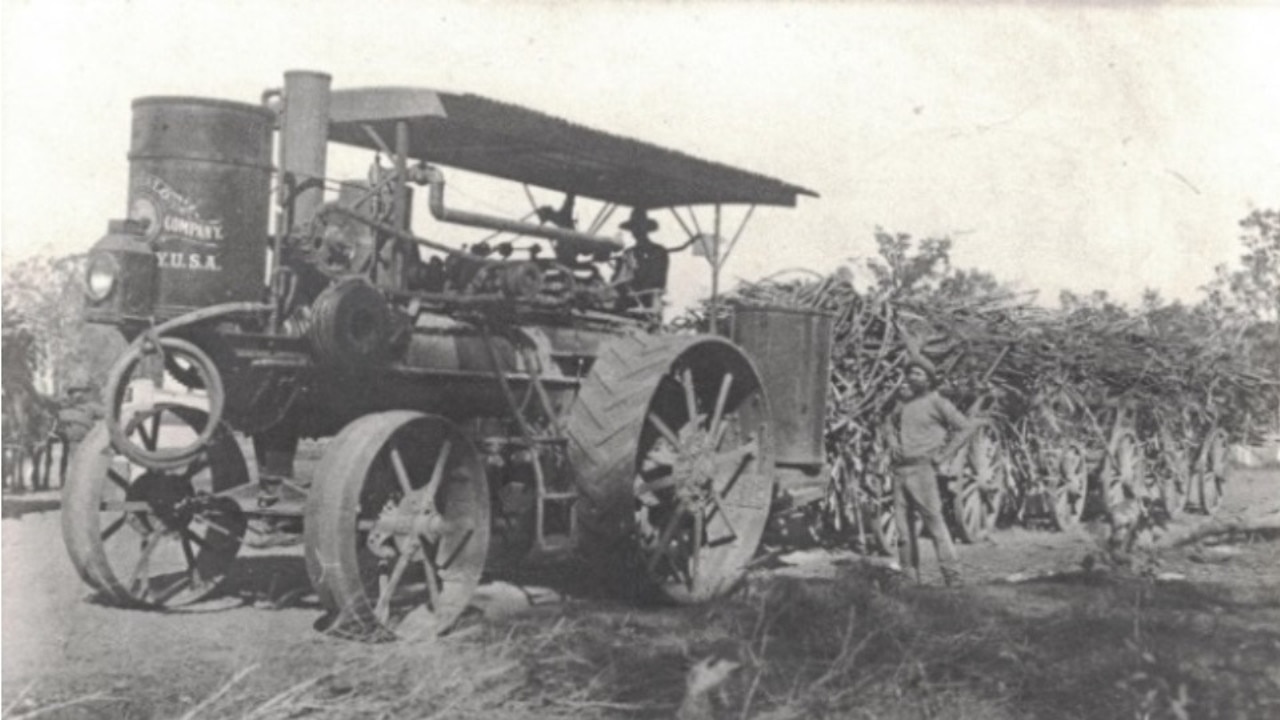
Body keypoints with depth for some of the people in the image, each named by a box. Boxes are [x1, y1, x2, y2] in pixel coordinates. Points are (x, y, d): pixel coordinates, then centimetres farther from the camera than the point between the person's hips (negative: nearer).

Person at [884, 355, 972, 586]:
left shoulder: (936, 402, -4)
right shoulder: (904, 399, 13)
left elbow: (964, 427, -5)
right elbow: (892, 422, 33)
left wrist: (942, 455, -7)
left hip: (922, 469, -6)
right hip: (899, 470, 6)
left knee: (934, 521, -8)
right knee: (902, 523, 6)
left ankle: (951, 574, -4)